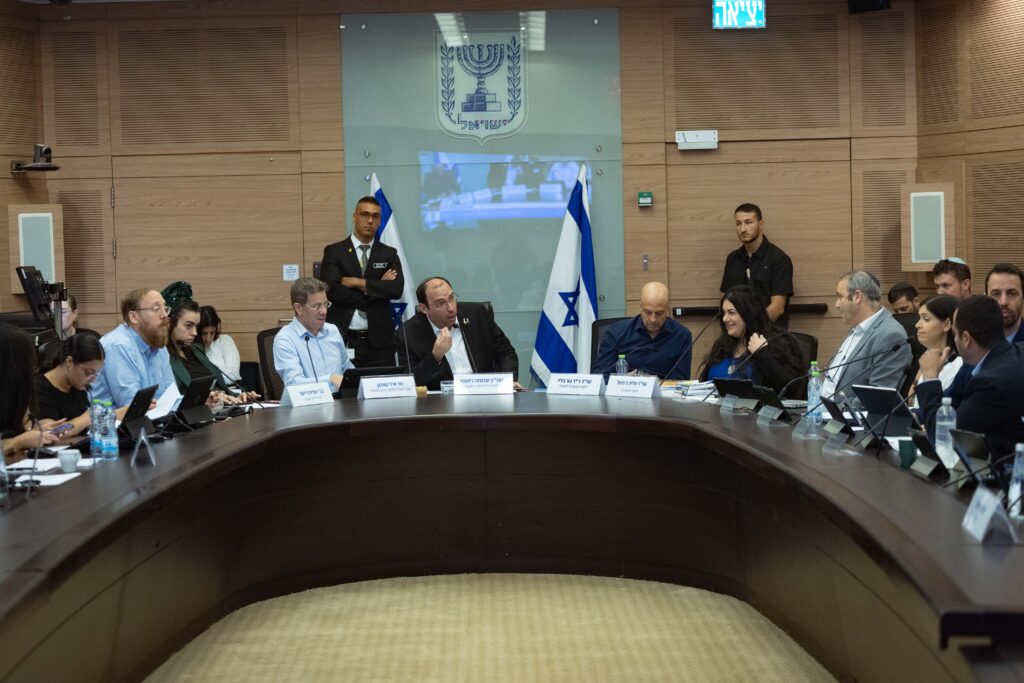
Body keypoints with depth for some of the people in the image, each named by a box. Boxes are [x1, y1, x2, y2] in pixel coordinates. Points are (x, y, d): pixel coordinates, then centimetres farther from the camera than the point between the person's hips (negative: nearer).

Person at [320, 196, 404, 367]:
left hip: (379, 340, 2)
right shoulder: (334, 252, 5)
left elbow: (397, 289, -5)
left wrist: (358, 282, -11)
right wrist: (376, 288, -7)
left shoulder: (389, 254, 11)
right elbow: (332, 290, -10)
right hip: (342, 339, -1)